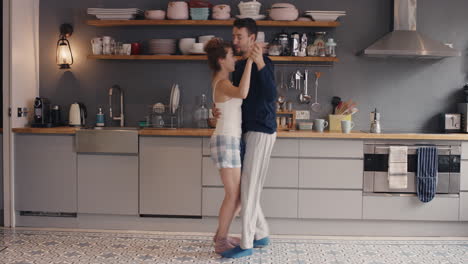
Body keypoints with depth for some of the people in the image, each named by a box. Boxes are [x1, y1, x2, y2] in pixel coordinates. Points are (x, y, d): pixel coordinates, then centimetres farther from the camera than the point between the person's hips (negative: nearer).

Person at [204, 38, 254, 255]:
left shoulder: (221, 81, 16)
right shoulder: (223, 84, -16)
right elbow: (242, 93, -38)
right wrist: (250, 60, -32)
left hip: (230, 141, 10)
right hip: (226, 142, -10)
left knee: (238, 193, 14)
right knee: (233, 195, -4)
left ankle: (221, 235, 25)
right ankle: (221, 242, 7)